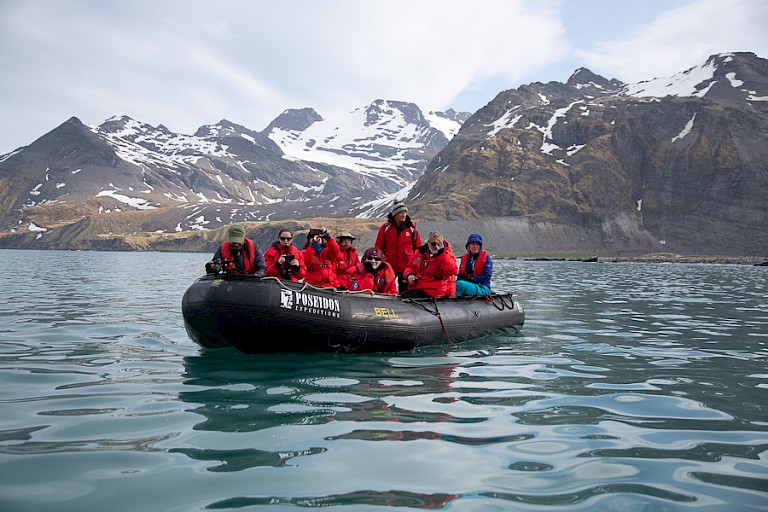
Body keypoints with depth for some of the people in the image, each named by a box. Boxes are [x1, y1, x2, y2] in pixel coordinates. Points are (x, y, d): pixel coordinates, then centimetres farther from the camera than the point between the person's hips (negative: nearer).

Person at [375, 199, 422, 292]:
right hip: (389, 266, 0)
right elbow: (378, 247, 5)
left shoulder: (412, 228, 2)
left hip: (406, 267, 0)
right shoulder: (385, 227, 1)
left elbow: (418, 247, 8)